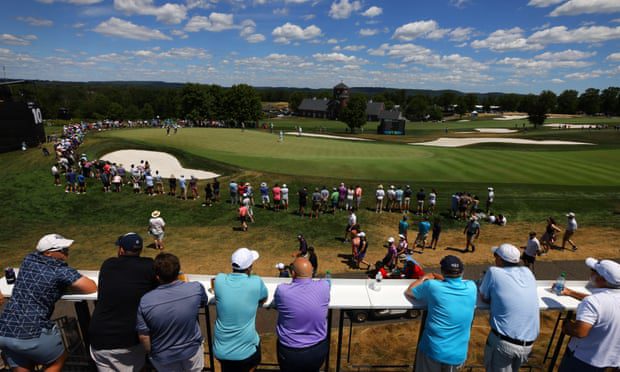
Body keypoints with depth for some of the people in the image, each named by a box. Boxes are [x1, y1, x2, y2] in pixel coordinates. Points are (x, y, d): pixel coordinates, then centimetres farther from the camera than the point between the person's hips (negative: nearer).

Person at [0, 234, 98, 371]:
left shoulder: (28, 260, 8)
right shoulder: (62, 271, -12)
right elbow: (92, 288, -11)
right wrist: (65, 286, 5)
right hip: (31, 334, -6)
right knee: (58, 360, 21)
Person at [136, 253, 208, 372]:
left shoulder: (145, 301, -25)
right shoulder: (196, 288, -25)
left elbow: (143, 336, -14)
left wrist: (152, 354, 6)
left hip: (163, 358, 1)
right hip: (192, 350, 0)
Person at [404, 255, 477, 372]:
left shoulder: (432, 286, -14)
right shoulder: (471, 287, -6)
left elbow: (408, 292, 5)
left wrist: (424, 278, 17)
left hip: (432, 350, -2)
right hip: (458, 354, 3)